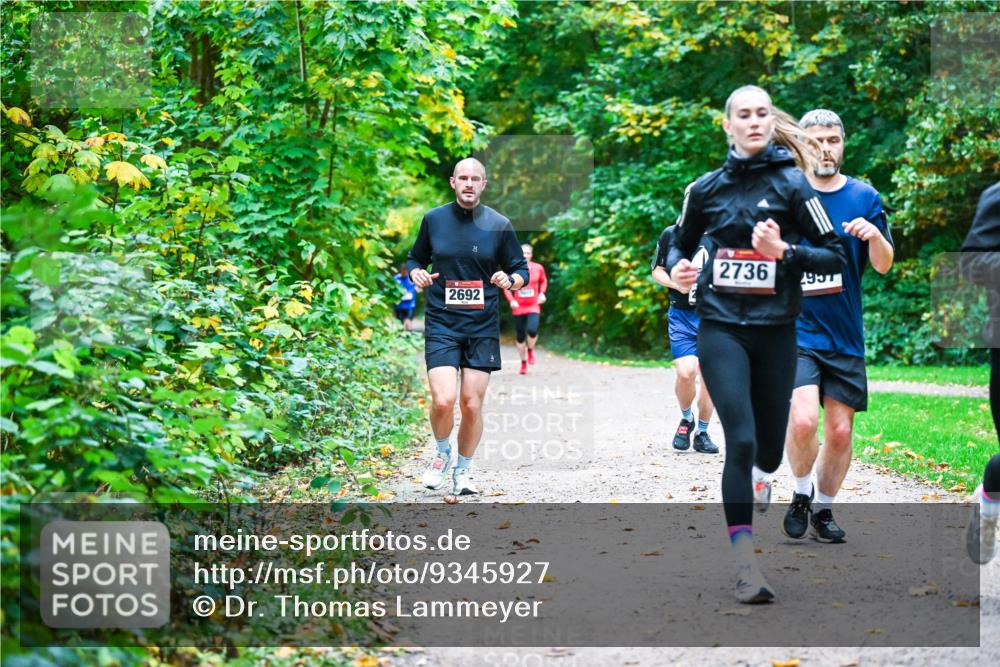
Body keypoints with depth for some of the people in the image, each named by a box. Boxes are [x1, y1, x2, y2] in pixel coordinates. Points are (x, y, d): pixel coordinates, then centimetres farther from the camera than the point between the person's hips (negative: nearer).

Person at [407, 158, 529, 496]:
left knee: (472, 405, 1)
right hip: (441, 324, -1)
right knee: (443, 400, -15)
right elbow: (415, 259, 17)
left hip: (483, 328, 1)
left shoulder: (499, 225, 1)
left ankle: (463, 471, 22)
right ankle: (442, 453, 15)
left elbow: (522, 270, 8)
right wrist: (417, 274, -6)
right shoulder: (433, 219, 3)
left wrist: (510, 280, -15)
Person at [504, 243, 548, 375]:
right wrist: (511, 300, -13)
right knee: (520, 337, 5)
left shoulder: (538, 268, 0)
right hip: (518, 308, 0)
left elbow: (544, 281, 17)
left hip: (534, 307, 0)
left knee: (532, 330, -24)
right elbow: (507, 287, 2)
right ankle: (523, 363, 23)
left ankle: (530, 350, 8)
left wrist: (542, 293, -1)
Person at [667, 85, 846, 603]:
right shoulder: (706, 188, 5)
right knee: (741, 441, -16)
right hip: (721, 328, 0)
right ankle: (745, 566, -14)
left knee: (768, 452, 8)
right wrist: (677, 268, -2)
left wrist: (784, 252, -18)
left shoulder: (791, 185, -1)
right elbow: (680, 244, 20)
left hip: (776, 331, 1)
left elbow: (835, 256, -2)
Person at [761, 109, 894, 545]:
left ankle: (823, 509, 25)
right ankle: (802, 492, 7)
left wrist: (874, 235, -17)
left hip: (844, 334, 3)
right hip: (794, 329, -3)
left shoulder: (864, 197, 6)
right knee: (803, 419, -20)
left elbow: (884, 265, 3)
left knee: (840, 431, 4)